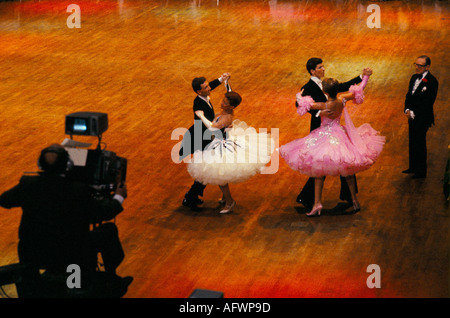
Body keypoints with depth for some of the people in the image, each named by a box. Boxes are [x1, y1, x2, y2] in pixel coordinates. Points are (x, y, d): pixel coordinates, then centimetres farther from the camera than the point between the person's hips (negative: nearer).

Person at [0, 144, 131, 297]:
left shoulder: (27, 184, -16)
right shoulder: (79, 191, -25)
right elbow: (103, 213, -8)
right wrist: (119, 197, 13)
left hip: (34, 256, 3)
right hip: (71, 259, -3)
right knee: (109, 230, 16)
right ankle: (112, 280, 36)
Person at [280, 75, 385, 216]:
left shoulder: (324, 106, -24)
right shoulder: (342, 100, -11)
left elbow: (303, 104, -15)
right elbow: (358, 91, 6)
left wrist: (299, 95, 8)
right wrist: (366, 76, 22)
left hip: (326, 137, -5)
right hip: (340, 134, 5)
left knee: (319, 171, 5)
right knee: (347, 170, 16)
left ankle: (317, 203, 1)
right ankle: (354, 200, 24)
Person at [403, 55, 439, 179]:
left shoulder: (432, 82, -18)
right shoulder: (414, 77, 7)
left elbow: (428, 103, -19)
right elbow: (408, 96, 12)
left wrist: (413, 114, -18)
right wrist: (407, 110, -4)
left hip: (423, 118, -8)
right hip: (412, 117, 8)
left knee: (420, 144, 2)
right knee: (412, 143, 17)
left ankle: (421, 172, 14)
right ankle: (413, 167, 32)